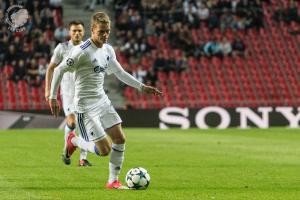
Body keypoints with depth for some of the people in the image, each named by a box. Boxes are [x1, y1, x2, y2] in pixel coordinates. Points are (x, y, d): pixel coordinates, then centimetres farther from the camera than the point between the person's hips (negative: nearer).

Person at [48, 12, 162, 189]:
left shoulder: (108, 50, 6)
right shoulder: (83, 51, -18)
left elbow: (120, 73, 19)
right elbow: (59, 70, -13)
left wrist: (142, 87, 15)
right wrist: (53, 98, -15)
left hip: (103, 101, 8)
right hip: (86, 106, -8)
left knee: (120, 138, 2)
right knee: (104, 150, -10)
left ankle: (113, 181, 13)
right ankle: (73, 141, 17)